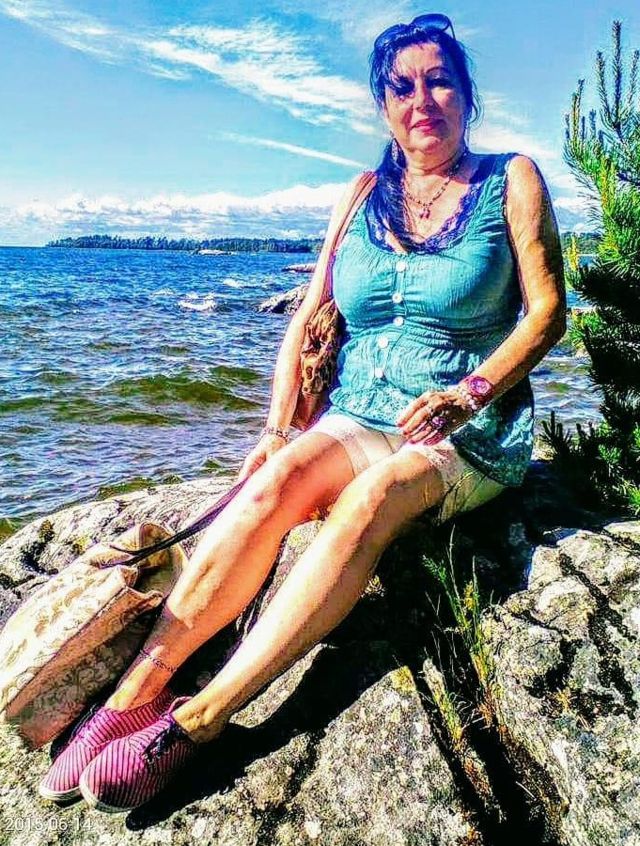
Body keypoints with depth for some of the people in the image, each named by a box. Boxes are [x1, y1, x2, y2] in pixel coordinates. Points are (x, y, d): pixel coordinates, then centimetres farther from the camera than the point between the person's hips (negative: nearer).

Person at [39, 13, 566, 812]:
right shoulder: (366, 197, 13)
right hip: (360, 416, 3)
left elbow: (547, 312, -1)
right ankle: (139, 688, -28)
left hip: (474, 432, -2)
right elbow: (308, 318, 7)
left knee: (370, 497, -35)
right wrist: (276, 429, -6)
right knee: (280, 477, -30)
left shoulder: (511, 181, 5)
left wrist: (465, 396, -16)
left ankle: (197, 719, -36)